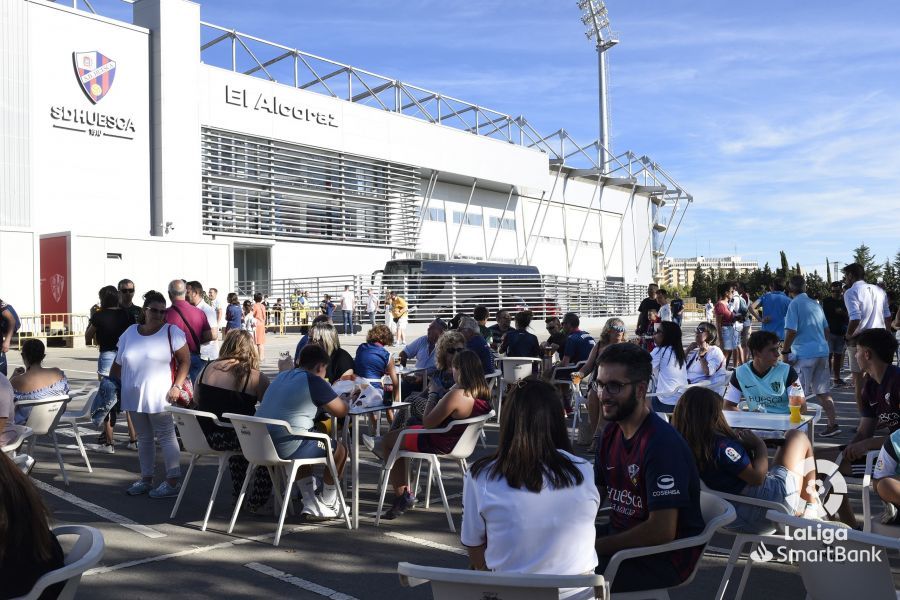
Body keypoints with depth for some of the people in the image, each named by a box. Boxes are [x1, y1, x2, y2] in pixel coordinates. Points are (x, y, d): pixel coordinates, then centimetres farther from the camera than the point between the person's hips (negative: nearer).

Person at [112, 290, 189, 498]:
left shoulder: (172, 332, -5)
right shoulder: (130, 333, 9)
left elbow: (185, 360, -6)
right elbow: (118, 364, 17)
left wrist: (177, 386, -13)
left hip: (159, 397, -5)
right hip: (134, 397, 5)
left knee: (166, 437, -2)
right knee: (144, 438, 14)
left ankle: (173, 482, 2)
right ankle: (146, 479, 24)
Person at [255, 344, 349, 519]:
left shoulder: (281, 376, 18)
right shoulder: (314, 381, -6)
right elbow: (341, 411, -1)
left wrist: (320, 403, 29)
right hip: (287, 447, -8)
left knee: (306, 445, 36)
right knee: (340, 450, 11)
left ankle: (311, 504, 29)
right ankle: (328, 506, 27)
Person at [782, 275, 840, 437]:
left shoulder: (795, 304, -8)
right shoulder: (815, 304, 15)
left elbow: (792, 331, -15)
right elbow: (826, 329, 20)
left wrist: (785, 351, -7)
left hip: (804, 354, -7)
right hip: (822, 352, 7)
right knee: (823, 391, 11)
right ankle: (833, 424, 10)